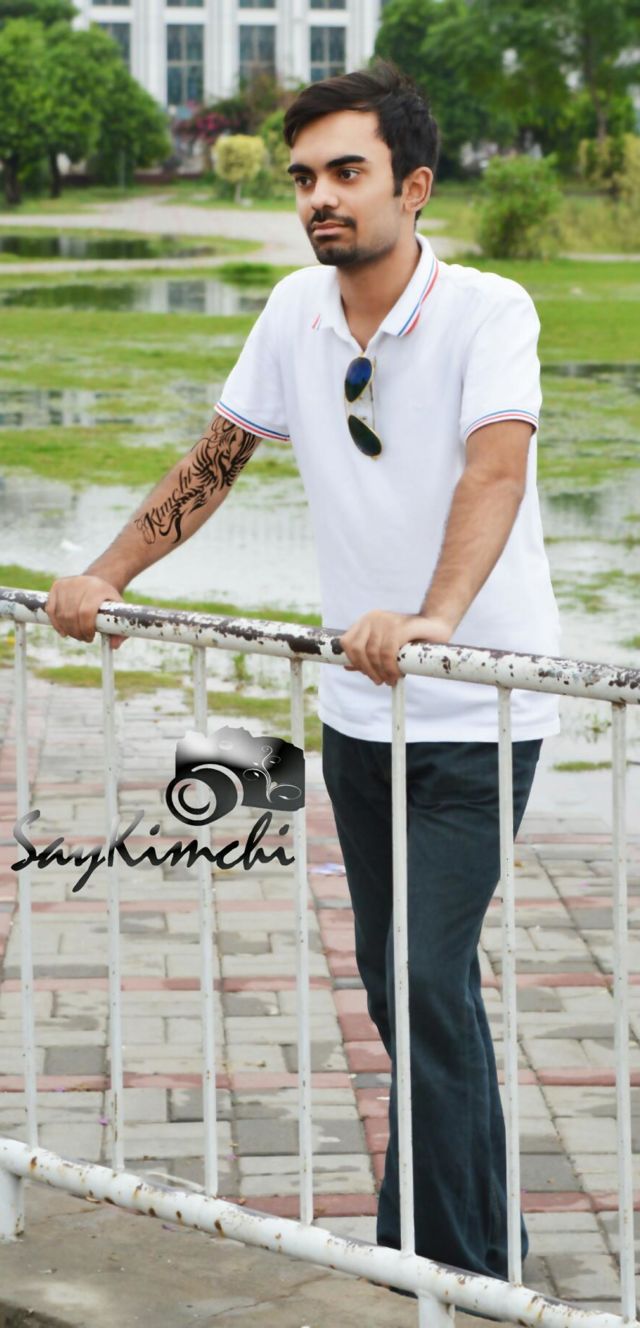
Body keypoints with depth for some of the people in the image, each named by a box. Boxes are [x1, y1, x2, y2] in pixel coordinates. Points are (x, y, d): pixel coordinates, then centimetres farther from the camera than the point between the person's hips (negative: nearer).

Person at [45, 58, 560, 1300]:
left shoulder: (487, 311, -17)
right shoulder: (296, 313, 1)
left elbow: (495, 468, -32)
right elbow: (215, 458, 13)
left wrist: (432, 618, -48)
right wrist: (106, 575, 6)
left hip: (477, 712, -6)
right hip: (358, 713, 6)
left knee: (430, 978, -12)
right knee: (392, 979, 13)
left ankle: (458, 1272, -2)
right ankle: (463, 1233, 28)